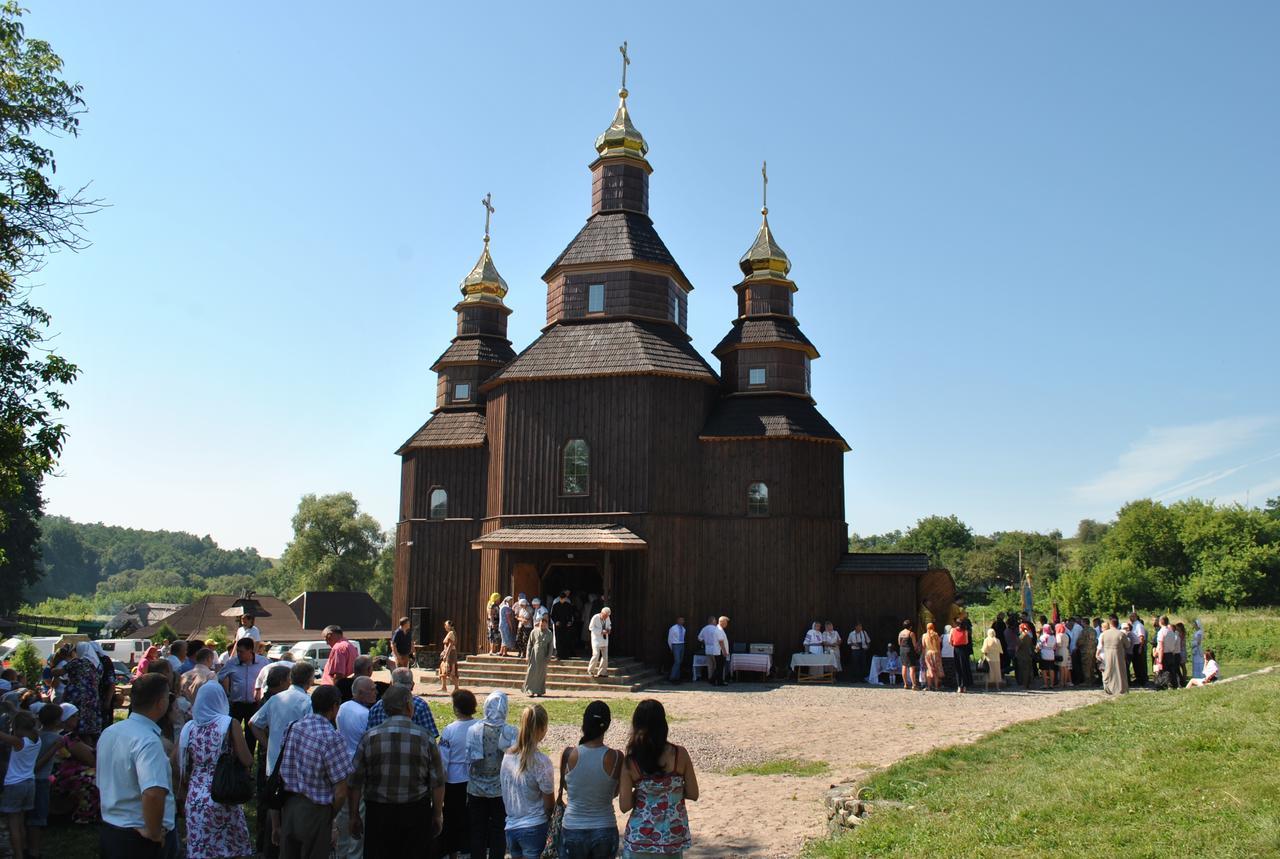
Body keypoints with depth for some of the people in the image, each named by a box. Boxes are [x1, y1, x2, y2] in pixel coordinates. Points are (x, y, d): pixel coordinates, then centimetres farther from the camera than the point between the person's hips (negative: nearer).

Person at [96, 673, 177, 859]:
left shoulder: (108, 733, 5)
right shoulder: (148, 741, -23)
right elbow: (153, 794, -36)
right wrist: (153, 832, -22)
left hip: (109, 831, 8)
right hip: (142, 841, -8)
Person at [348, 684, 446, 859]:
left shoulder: (370, 737, -3)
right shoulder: (424, 737, -5)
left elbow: (354, 782, 0)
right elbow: (438, 782, -2)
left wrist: (354, 816, 10)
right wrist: (437, 814, 10)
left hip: (378, 813, 1)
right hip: (416, 814, -1)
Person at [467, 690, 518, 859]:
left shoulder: (473, 730, -11)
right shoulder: (510, 732, -14)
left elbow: (469, 757, -14)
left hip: (476, 789, 1)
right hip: (501, 789, -1)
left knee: (477, 832, 14)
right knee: (499, 831, 13)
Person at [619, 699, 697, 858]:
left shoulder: (630, 762, -10)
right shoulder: (680, 754, -9)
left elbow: (624, 806, -8)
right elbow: (693, 794, -3)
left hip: (639, 838, -1)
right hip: (673, 837, 1)